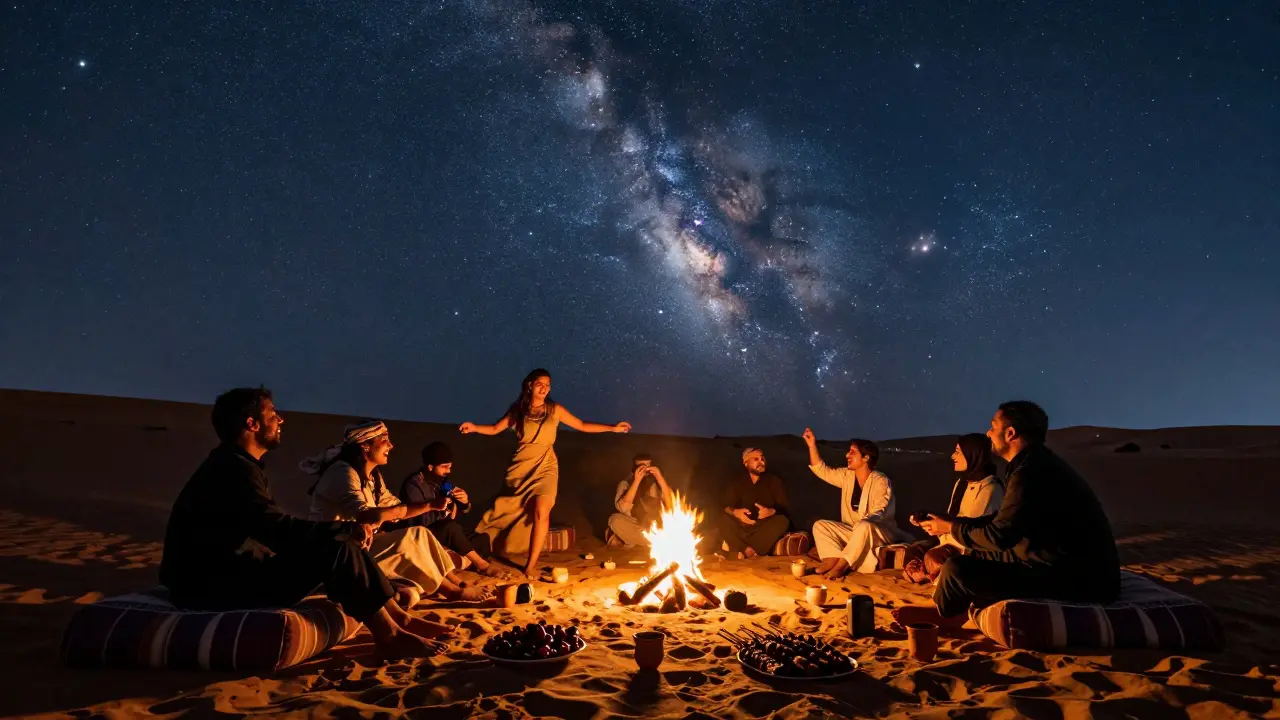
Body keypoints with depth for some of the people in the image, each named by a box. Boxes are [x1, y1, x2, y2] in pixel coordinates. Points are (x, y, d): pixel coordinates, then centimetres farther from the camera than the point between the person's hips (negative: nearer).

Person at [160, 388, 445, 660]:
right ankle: (388, 636, -10)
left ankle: (399, 618, 4)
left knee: (343, 543, 4)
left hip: (238, 572, 10)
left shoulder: (237, 465, 13)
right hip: (216, 587, -10)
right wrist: (350, 529, -19)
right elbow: (280, 529, -28)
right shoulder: (233, 469, -19)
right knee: (337, 548, -19)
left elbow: (273, 529, 12)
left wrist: (345, 532, 2)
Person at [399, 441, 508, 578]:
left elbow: (464, 510, 11)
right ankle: (482, 565, -22)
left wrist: (465, 502, -11)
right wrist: (445, 512, -25)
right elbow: (416, 520, -26)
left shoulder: (443, 481, 8)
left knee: (483, 539, -12)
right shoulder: (414, 485, -13)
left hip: (446, 532, 7)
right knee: (452, 527, -33)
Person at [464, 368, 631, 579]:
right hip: (521, 466, 1)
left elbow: (582, 426, 8)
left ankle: (532, 564, -10)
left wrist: (612, 428, 1)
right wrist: (474, 427, -9)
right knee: (509, 513, 3)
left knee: (541, 512, -16)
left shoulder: (555, 409, 6)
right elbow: (495, 429, 9)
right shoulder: (518, 409, 7)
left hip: (545, 466, -1)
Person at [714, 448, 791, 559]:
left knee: (782, 521, -31)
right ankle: (748, 551, -36)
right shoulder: (737, 480, 7)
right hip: (741, 524, 0)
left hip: (765, 526, 0)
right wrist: (735, 512, -27)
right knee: (721, 518, -25)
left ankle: (739, 550, -37)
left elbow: (784, 508, -4)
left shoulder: (774, 481, 5)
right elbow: (726, 506, -2)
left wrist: (771, 512, -27)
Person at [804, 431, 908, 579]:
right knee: (820, 525, -9)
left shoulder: (881, 481, -16)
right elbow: (822, 471, 11)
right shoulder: (847, 476, 4)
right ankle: (833, 560, -32)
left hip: (879, 533, -7)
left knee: (864, 527, -39)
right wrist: (812, 445, 2)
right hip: (855, 532, 7)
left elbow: (879, 512, -25)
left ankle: (841, 565, -33)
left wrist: (864, 522, -46)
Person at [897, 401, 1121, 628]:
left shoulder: (1029, 471, -21)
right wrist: (953, 522, 17)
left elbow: (998, 536, -19)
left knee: (958, 569, -13)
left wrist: (951, 528, -3)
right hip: (1072, 567, 11)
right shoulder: (1037, 463, 12)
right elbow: (1003, 521, 20)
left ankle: (941, 613, 17)